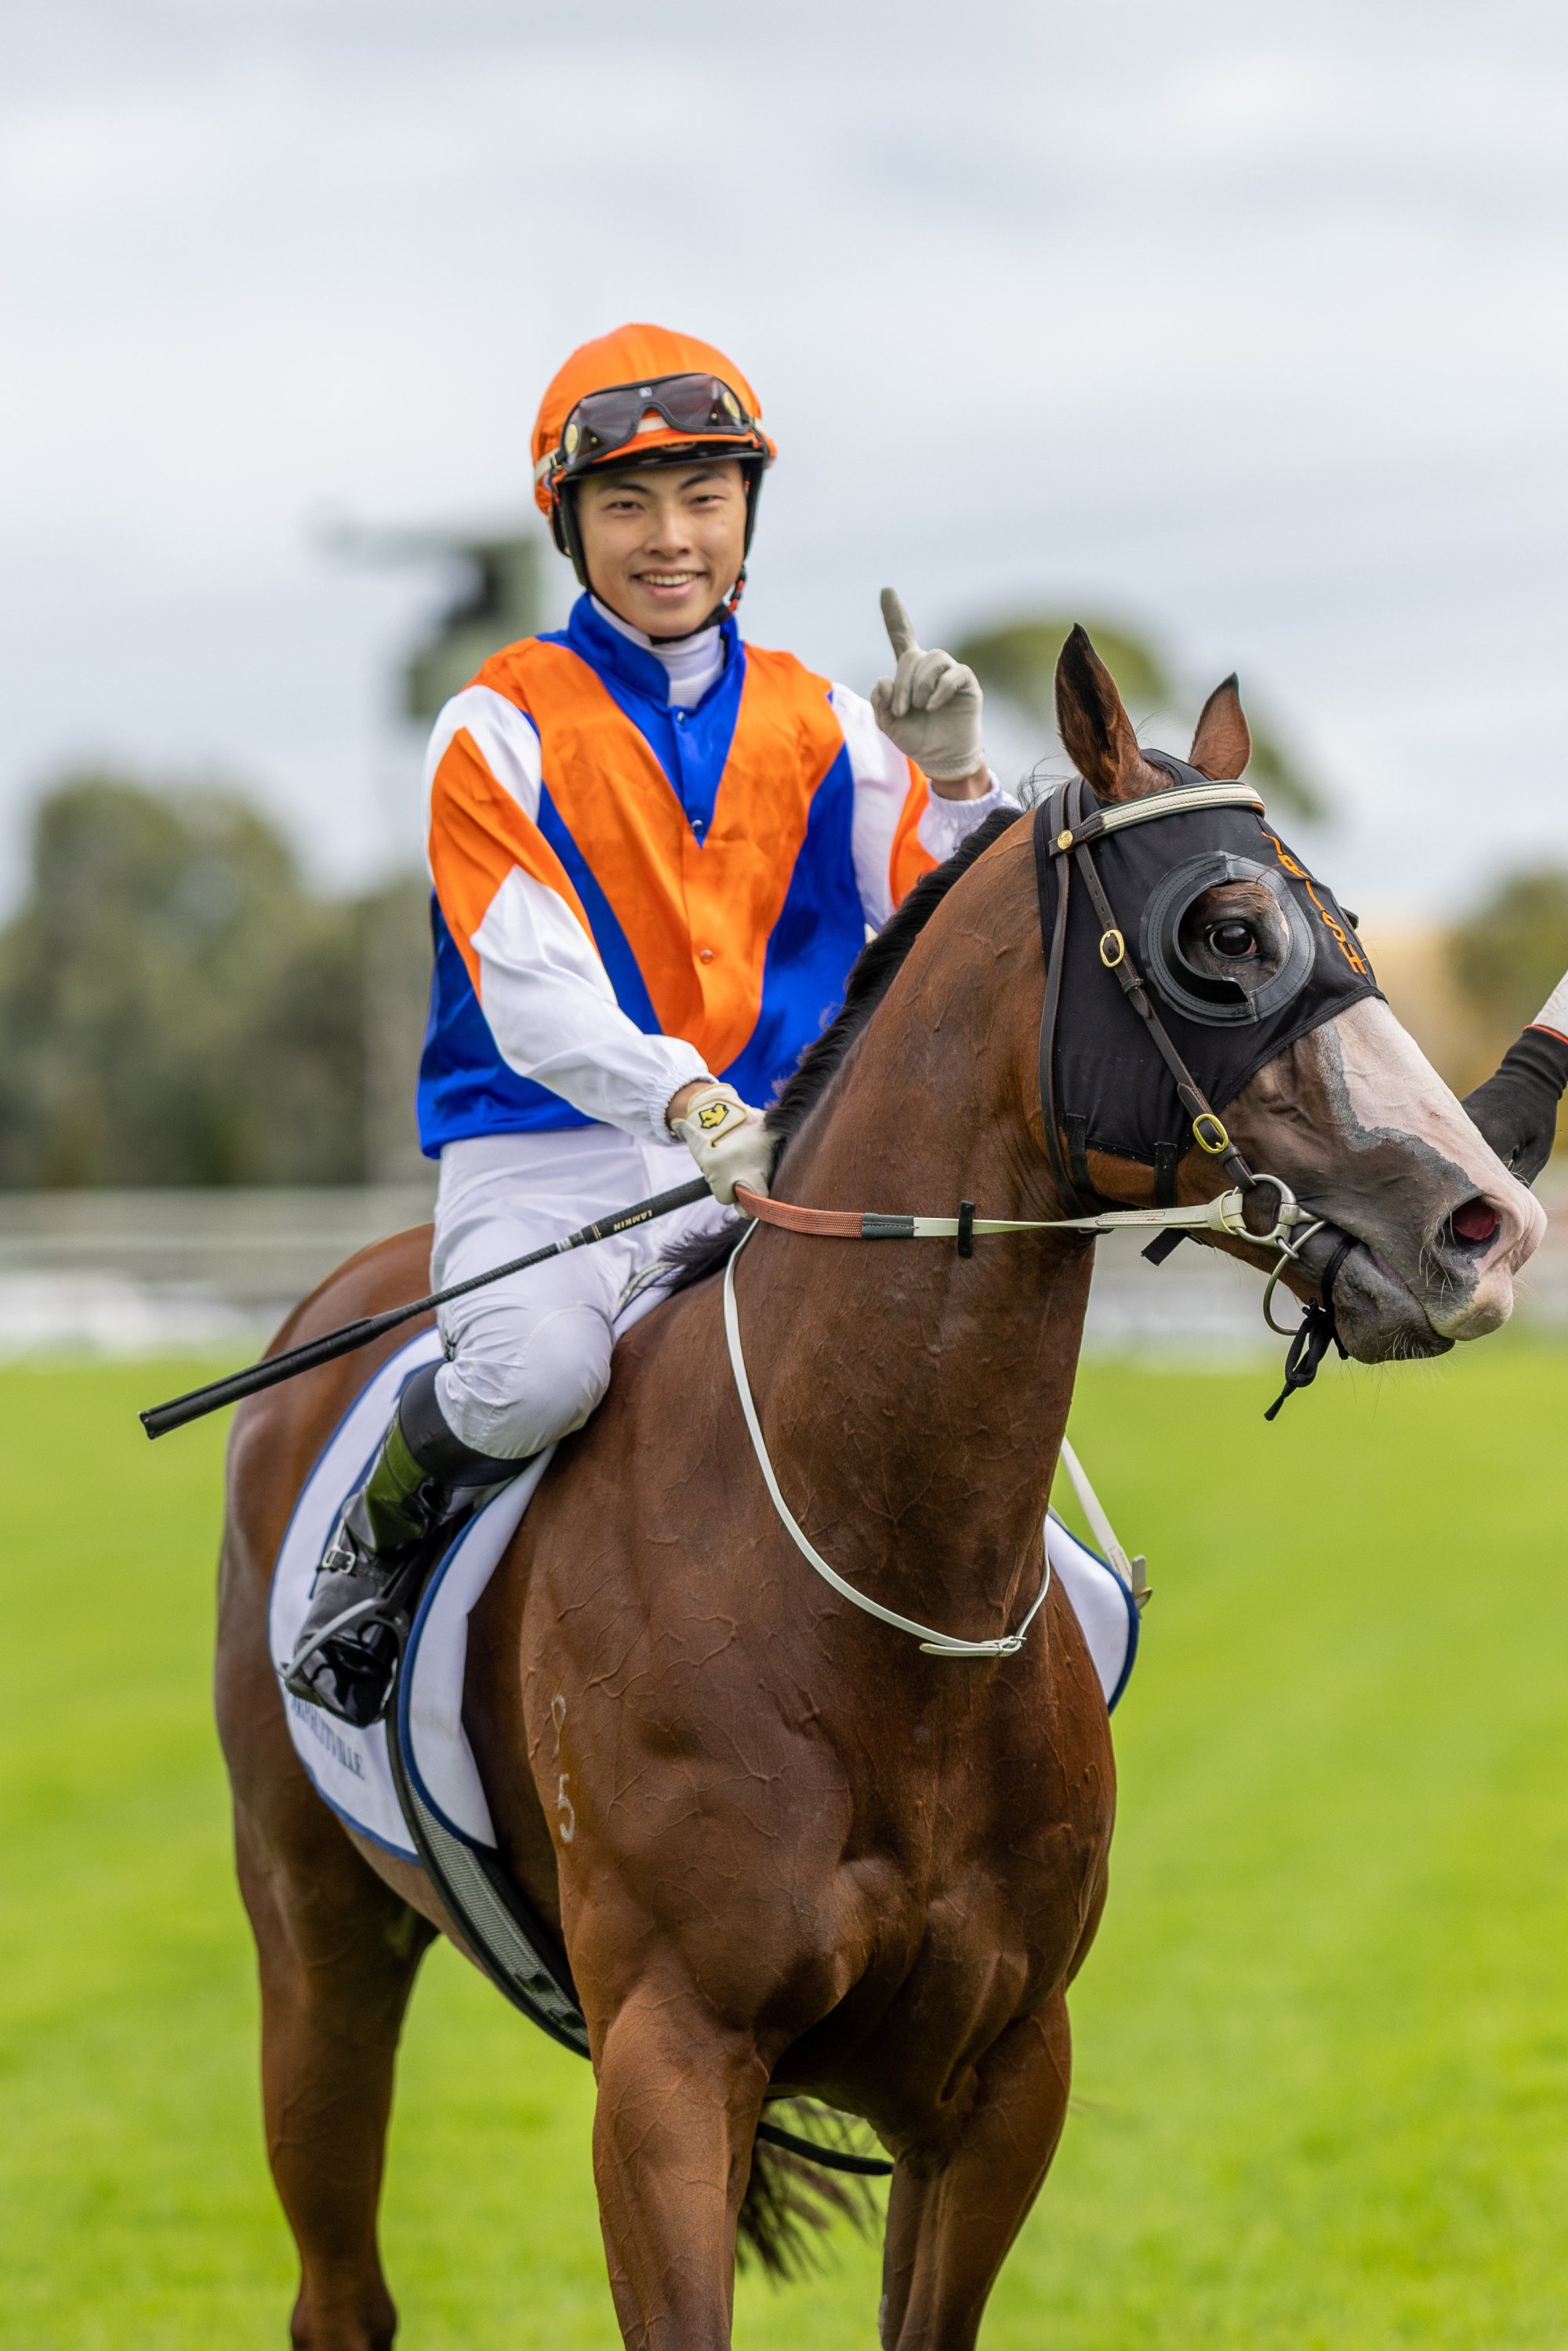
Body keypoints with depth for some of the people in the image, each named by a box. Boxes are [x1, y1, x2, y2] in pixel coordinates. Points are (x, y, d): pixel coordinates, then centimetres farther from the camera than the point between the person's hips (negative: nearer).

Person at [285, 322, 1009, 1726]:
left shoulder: (822, 728, 12)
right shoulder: (501, 729, -1)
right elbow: (534, 999, -14)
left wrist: (955, 778, -11)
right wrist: (692, 1104, -31)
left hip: (783, 1160, 4)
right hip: (550, 1156, -4)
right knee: (541, 1371, -35)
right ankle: (373, 1543, -1)